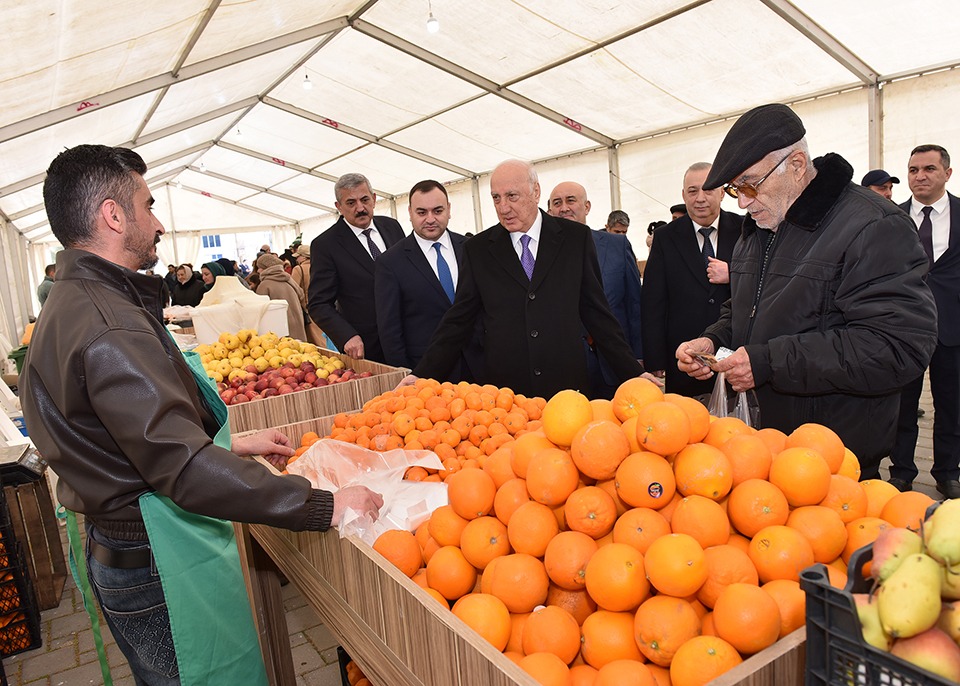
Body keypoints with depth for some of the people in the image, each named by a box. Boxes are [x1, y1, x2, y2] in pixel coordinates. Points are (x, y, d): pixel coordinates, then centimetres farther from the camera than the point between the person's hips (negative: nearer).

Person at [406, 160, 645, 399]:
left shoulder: (576, 237, 2)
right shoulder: (477, 249, 3)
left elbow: (596, 313, 6)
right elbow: (458, 321, 5)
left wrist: (633, 372, 4)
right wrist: (423, 374, -4)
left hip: (568, 388, 0)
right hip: (502, 392, 0)